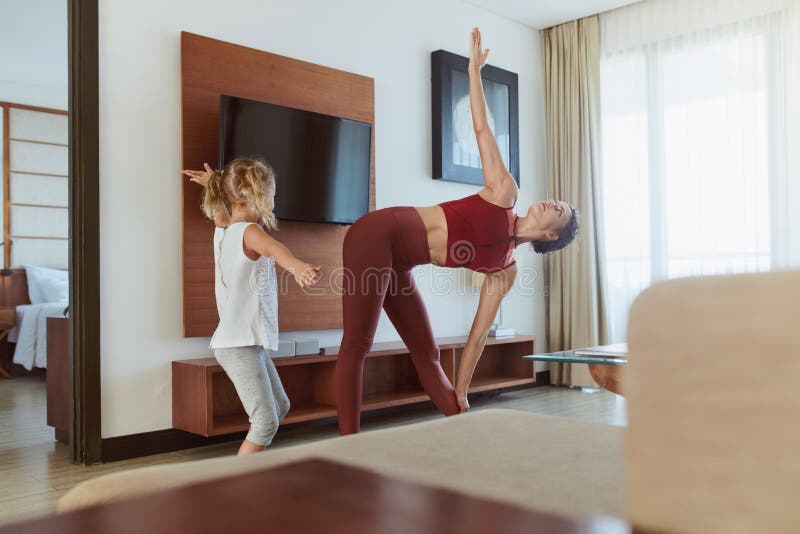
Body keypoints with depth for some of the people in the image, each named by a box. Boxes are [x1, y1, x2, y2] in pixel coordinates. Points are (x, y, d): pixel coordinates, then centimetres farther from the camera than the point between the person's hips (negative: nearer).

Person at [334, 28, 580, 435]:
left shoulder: (505, 269, 9)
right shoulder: (505, 192, -1)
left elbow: (478, 334, 8)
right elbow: (482, 129, 1)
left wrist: (460, 395, 7)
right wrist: (474, 69, -2)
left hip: (397, 263, 6)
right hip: (377, 236, -6)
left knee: (427, 353, 8)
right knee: (356, 347, -8)